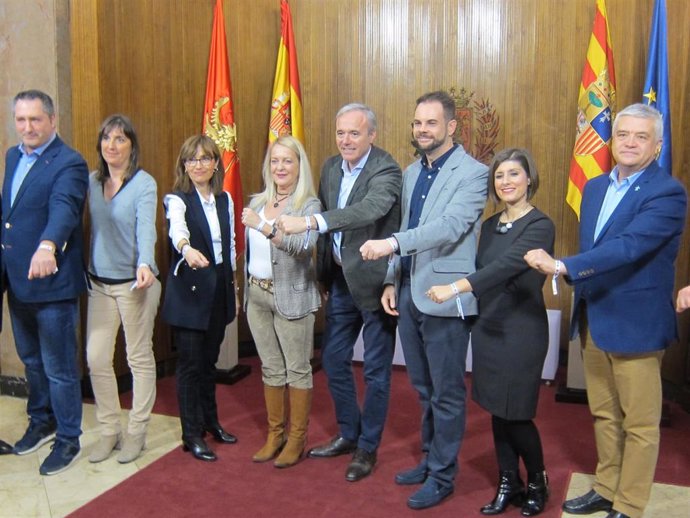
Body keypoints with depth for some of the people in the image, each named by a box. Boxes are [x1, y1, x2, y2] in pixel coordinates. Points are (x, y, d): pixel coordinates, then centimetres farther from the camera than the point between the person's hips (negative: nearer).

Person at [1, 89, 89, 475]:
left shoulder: (69, 163, -15)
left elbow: (63, 207, -34)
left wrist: (47, 246, -52)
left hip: (51, 282, -8)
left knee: (59, 368, 4)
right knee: (31, 360, 22)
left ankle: (68, 441, 20)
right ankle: (42, 422, 41)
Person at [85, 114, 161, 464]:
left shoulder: (144, 183, -9)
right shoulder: (92, 181, 7)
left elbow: (146, 228, -22)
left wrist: (145, 264, -39)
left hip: (134, 282, -5)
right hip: (99, 282, 5)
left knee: (139, 358, 6)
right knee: (96, 359, 6)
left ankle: (136, 432, 22)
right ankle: (109, 430, 23)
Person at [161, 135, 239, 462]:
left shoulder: (225, 200, 8)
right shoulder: (177, 200, -10)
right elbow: (177, 229, -33)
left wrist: (233, 288, 15)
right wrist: (187, 248, -54)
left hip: (219, 288, 5)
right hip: (189, 290, -5)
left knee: (209, 360, 17)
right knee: (190, 364, 2)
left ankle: (210, 421, 33)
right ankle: (192, 435, 14)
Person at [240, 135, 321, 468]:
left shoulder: (309, 205, -9)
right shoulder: (258, 202, 10)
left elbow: (304, 245, -25)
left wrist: (263, 226, -31)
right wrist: (247, 289, 19)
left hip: (292, 297, -6)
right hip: (257, 294, 6)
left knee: (297, 369, 4)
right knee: (270, 368, 14)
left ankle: (297, 438, 17)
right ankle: (275, 433, 27)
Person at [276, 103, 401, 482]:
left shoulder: (386, 170, -18)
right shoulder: (331, 166, 5)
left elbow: (370, 209, -36)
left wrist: (309, 221, -44)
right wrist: (323, 272, 8)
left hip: (374, 281, -7)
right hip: (340, 281, 7)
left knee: (376, 370, 7)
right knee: (333, 361, 16)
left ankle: (368, 447, 25)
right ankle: (348, 434, 36)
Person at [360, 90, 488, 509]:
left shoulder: (473, 173, -10)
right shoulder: (411, 172, 14)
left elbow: (450, 225, -24)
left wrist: (392, 243, -33)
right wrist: (392, 281, 10)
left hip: (445, 298, -7)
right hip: (409, 294, 7)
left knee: (446, 392, 5)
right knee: (424, 389, 19)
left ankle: (442, 475, 20)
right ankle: (430, 459, 35)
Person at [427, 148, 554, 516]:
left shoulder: (540, 226, -13)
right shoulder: (490, 225, 10)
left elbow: (507, 266, -28)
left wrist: (455, 288, -39)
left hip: (522, 333, -6)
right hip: (488, 328, 6)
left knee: (516, 414, 1)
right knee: (497, 411, 11)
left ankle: (537, 482, 26)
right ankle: (508, 484, 27)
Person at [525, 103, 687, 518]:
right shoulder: (595, 187, 9)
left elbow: (627, 246, -28)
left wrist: (562, 266, -33)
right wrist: (583, 308, 12)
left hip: (636, 324, -7)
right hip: (594, 320, 7)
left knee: (639, 423, 7)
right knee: (604, 415, 19)